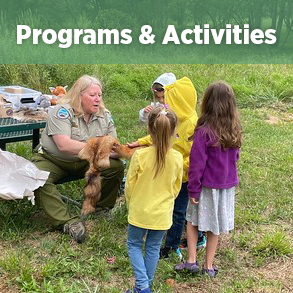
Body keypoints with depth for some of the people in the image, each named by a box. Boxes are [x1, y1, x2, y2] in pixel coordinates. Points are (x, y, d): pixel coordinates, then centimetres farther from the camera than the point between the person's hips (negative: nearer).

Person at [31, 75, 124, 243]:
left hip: (85, 162, 4)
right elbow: (64, 145, -31)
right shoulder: (63, 112, -19)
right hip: (52, 160, -4)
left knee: (117, 166, -17)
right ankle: (68, 222, -33)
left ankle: (102, 208, 2)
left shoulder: (104, 115, 0)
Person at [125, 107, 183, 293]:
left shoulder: (139, 155, -22)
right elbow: (176, 188, 1)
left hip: (140, 212, -2)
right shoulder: (177, 158, -13)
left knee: (134, 245, 18)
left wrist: (131, 205, 9)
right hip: (163, 214, 2)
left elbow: (129, 185, -10)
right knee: (153, 248, 19)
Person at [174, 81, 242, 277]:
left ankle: (192, 261, 15)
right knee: (215, 226, 16)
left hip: (208, 186, -5)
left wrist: (193, 189, -10)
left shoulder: (204, 132, -22)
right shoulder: (235, 130, -4)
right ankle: (209, 267, 25)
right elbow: (235, 158, 8)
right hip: (227, 185, 5)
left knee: (193, 220, 17)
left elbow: (197, 164, -18)